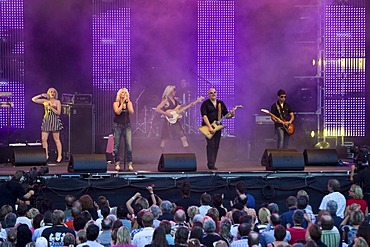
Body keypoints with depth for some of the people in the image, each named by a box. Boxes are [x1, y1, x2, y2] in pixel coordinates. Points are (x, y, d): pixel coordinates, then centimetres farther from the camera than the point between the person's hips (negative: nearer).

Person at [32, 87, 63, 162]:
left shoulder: (57, 102, 2)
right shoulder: (45, 101, 11)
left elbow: (58, 112, -6)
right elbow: (33, 99, 11)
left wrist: (51, 107, -15)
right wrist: (41, 95, 6)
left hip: (55, 121, -4)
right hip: (46, 121, 4)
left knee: (56, 139, -2)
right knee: (44, 139, -2)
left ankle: (59, 156, 1)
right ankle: (46, 155, 7)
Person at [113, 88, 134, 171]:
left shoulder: (129, 103, 7)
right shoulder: (116, 103, 1)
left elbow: (131, 112, -8)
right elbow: (118, 112, -15)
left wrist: (127, 102, -13)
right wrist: (122, 103, -15)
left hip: (127, 126, 1)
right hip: (118, 126, -1)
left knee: (129, 145, -7)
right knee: (116, 145, -1)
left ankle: (130, 164, -4)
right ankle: (117, 164, 5)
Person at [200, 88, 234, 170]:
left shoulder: (221, 103, 13)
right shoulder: (205, 104, -3)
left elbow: (225, 114, 14)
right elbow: (204, 116, -14)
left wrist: (231, 115, -9)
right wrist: (209, 127, -23)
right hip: (208, 126, -5)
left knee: (216, 146, 4)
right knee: (211, 144, -14)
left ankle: (212, 163, 12)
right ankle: (211, 164, -14)